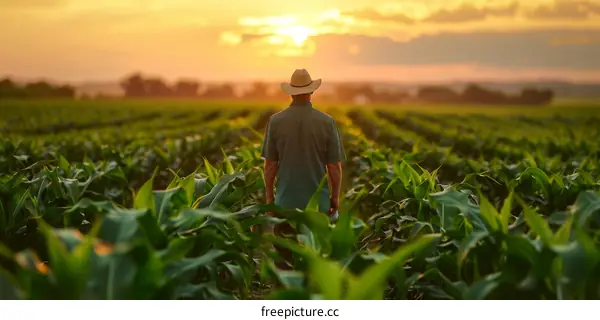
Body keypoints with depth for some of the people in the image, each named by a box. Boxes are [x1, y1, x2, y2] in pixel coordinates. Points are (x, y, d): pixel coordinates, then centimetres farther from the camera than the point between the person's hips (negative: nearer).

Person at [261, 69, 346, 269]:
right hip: (318, 201, 0)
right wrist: (335, 196, 8)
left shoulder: (276, 121, -6)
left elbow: (270, 164, -2)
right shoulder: (327, 122, -7)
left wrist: (269, 195, 9)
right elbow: (334, 165, -4)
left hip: (286, 201, 0)